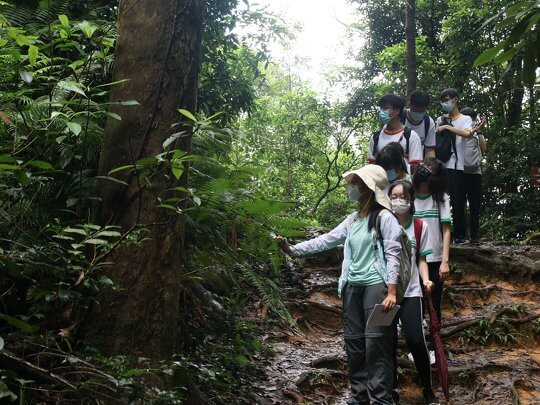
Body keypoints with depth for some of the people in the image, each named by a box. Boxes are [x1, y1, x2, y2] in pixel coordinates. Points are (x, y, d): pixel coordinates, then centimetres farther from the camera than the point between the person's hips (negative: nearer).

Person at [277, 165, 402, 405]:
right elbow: (326, 240, 14)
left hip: (375, 285, -7)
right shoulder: (352, 219, 15)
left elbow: (393, 254, -10)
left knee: (375, 342, -8)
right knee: (354, 343, 8)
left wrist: (391, 292, -17)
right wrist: (292, 249, 8)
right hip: (352, 287, 7)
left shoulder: (384, 217, -5)